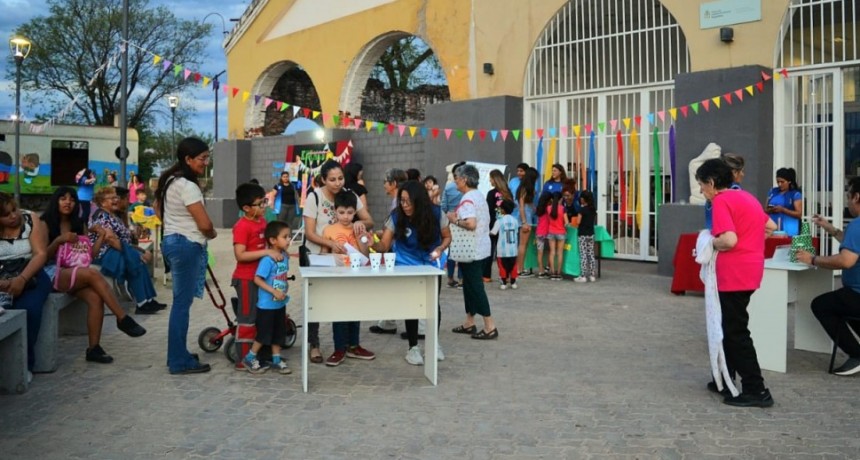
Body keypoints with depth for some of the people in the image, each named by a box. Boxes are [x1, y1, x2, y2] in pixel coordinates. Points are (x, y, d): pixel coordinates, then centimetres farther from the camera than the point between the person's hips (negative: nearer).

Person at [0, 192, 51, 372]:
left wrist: (21, 279, -23)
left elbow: (41, 254, -7)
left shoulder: (32, 221, 0)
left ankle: (25, 362, -14)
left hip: (30, 277, 0)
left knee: (28, 310, -30)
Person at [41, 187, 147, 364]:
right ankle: (122, 319, -29)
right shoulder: (46, 223, 0)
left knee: (95, 297, -26)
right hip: (51, 273, -5)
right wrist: (59, 240, -17)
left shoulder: (79, 224, 14)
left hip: (75, 273, 5)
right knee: (92, 274, -32)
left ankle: (94, 348, -25)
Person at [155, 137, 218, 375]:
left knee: (181, 301, 15)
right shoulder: (187, 186, -18)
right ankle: (180, 361, 1)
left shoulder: (170, 181, 13)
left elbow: (158, 208, 29)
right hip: (186, 245, -10)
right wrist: (213, 234, 0)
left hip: (172, 241, 10)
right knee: (183, 302, -5)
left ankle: (178, 355, 22)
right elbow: (205, 224, -21)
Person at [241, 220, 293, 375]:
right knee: (264, 333, 3)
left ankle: (277, 359, 26)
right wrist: (274, 291, -24)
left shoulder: (285, 256, 3)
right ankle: (250, 358, 20)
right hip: (267, 305, -7)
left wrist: (285, 290, 10)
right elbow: (257, 279, -22)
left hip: (280, 304, 7)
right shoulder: (267, 260, -21)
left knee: (278, 333, 14)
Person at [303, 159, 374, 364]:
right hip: (317, 256, -3)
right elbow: (309, 233, -21)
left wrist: (360, 223, -29)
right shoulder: (314, 197, -17)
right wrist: (331, 244, -37)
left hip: (342, 255, 3)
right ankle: (314, 345, 17)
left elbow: (370, 221, -6)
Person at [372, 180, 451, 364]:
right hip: (406, 266, -1)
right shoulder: (396, 217, -17)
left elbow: (447, 236, -2)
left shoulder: (436, 213, -16)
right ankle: (413, 347, 12)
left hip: (431, 265, 1)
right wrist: (373, 245, -40)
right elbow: (384, 245, -18)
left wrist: (440, 249, -22)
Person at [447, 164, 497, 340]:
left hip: (471, 250, -10)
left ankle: (490, 327, -2)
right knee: (470, 284, 17)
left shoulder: (468, 199, -18)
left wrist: (455, 220, -15)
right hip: (480, 248, 10)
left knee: (475, 286, -5)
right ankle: (469, 322, 25)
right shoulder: (479, 195, 12)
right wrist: (458, 217, 9)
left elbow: (471, 224, -31)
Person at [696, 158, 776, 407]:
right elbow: (770, 226, 24)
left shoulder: (721, 201, -13)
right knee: (730, 326, 18)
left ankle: (756, 390, 0)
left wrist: (711, 243, -6)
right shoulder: (746, 197, 15)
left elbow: (729, 240, -25)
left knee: (736, 331, -3)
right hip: (749, 271, 10)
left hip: (734, 274, -10)